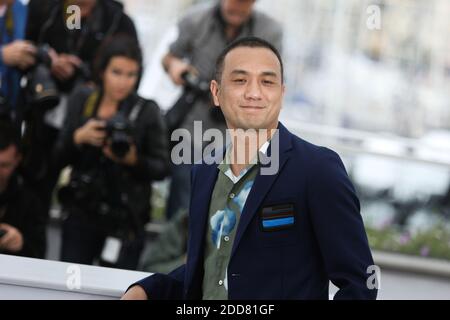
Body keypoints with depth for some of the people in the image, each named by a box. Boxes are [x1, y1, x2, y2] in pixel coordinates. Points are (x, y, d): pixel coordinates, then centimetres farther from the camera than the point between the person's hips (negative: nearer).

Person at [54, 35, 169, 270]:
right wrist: (79, 138, -13)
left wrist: (133, 160, -22)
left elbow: (161, 168, -4)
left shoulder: (146, 112, -5)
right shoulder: (81, 100, 4)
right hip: (81, 215, 3)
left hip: (125, 222, -3)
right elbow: (59, 158, 5)